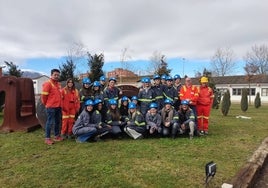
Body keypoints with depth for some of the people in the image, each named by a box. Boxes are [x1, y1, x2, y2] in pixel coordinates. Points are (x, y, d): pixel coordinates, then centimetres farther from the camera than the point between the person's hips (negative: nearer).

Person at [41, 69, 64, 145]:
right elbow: (43, 95, -12)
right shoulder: (47, 84, -11)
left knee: (57, 122, 15)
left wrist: (59, 103, 15)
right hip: (51, 107, -8)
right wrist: (46, 104, -1)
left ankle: (57, 136, 26)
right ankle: (47, 138, 5)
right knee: (50, 122, -3)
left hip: (58, 107, 8)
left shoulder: (58, 84, 13)